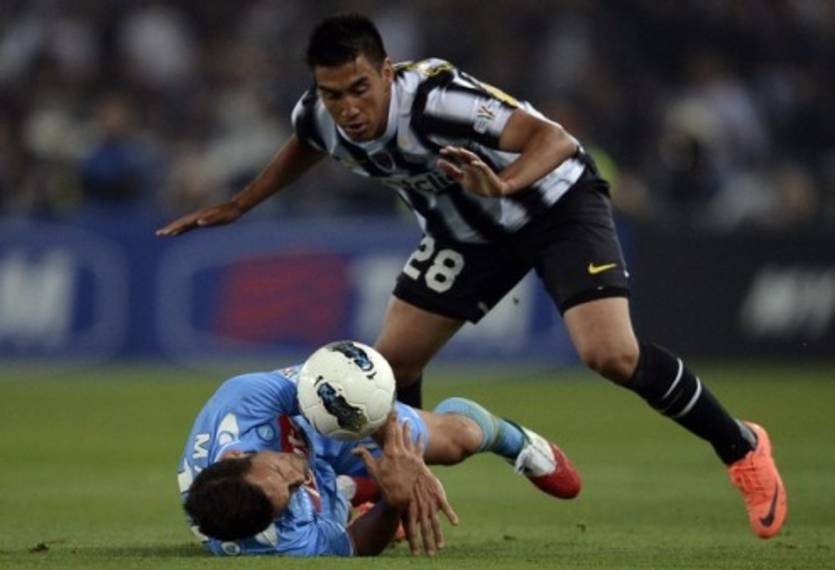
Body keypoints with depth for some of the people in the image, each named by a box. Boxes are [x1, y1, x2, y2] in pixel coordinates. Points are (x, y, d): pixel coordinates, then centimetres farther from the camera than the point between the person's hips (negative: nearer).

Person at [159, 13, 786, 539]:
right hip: (467, 228, 7)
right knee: (393, 361, -2)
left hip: (557, 202, -6)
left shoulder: (435, 97, -37)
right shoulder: (321, 117, -15)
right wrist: (237, 206, 12)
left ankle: (742, 448, 0)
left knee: (611, 355, -22)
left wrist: (502, 184, -59)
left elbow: (554, 140, -41)